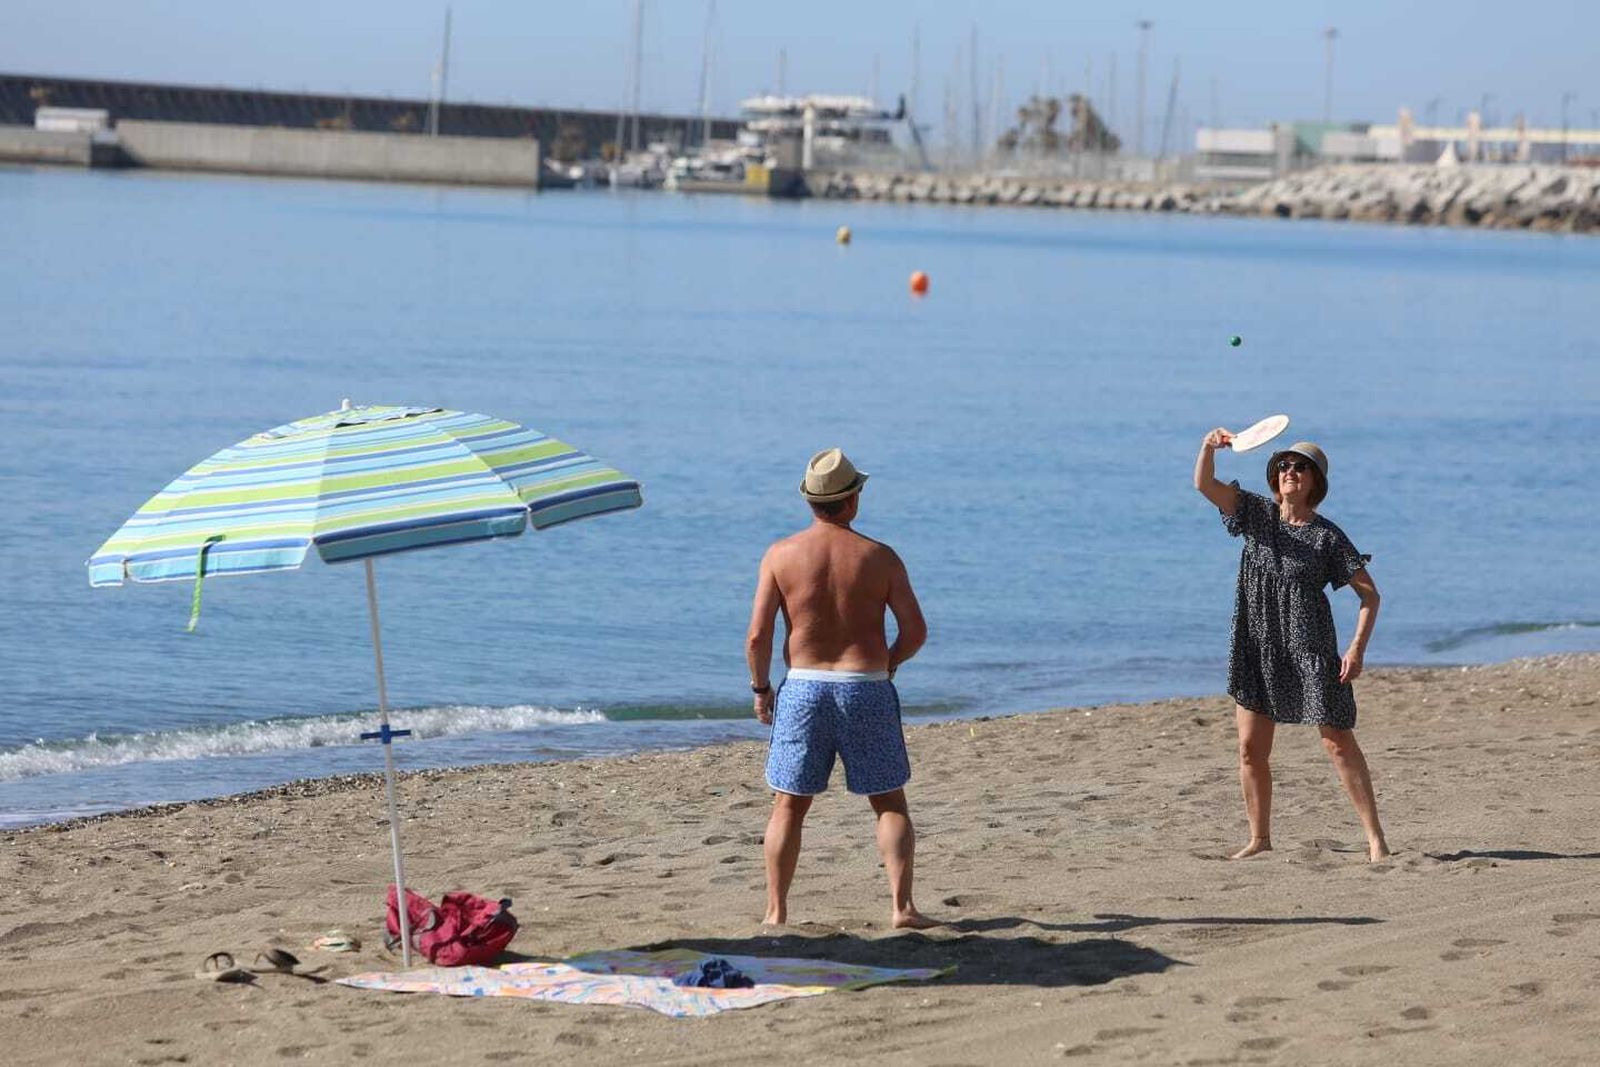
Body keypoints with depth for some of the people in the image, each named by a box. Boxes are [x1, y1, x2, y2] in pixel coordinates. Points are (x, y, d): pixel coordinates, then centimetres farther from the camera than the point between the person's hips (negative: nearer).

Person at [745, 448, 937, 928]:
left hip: (803, 689, 1)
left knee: (789, 807, 11)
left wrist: (761, 689, 9)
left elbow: (757, 636, -6)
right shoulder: (879, 558, -3)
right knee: (891, 803, 11)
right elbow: (915, 631, -3)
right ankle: (901, 905, 1)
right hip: (866, 690, 0)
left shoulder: (781, 555, -4)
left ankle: (776, 911, 10)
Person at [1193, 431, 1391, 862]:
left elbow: (1369, 594, -4)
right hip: (1258, 648, 4)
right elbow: (1204, 484, -6)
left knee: (1339, 744, -3)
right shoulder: (1257, 514, 4)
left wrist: (1358, 647, -15)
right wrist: (1209, 446, -25)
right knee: (1251, 748, 3)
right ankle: (1260, 838, 15)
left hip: (1311, 651, -4)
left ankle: (1375, 838, 1)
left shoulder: (1328, 537, -5)